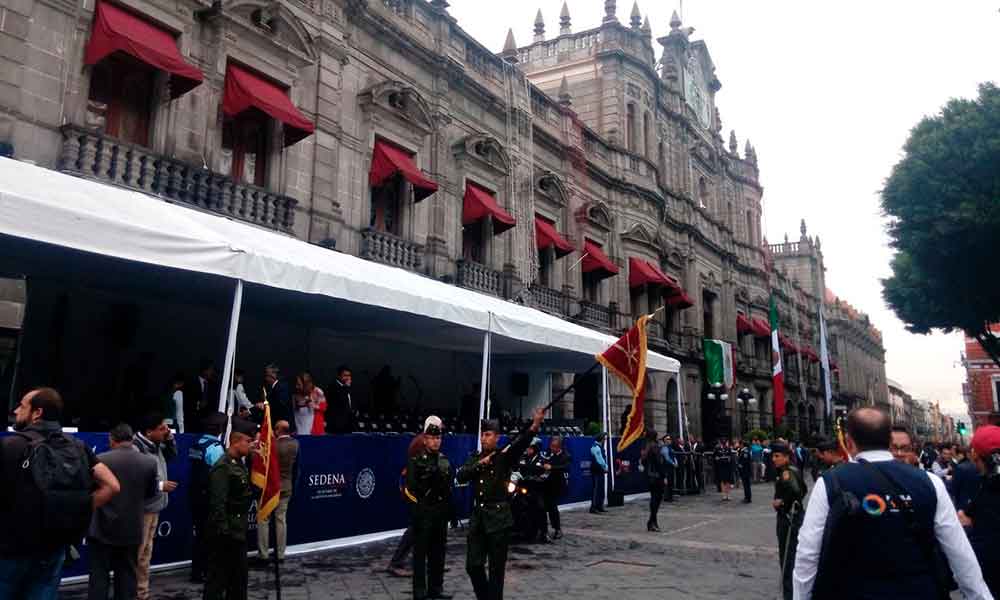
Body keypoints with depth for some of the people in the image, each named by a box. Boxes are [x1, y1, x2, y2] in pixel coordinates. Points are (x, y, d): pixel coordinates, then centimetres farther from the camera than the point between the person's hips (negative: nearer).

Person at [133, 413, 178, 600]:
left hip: (154, 506, 9)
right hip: (141, 508, -9)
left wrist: (170, 438, 6)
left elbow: (172, 455, 24)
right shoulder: (137, 448, -22)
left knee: (146, 552, 17)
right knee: (137, 552, -2)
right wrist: (160, 485, -18)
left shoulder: (156, 445, 5)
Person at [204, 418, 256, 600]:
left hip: (238, 532, 10)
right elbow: (218, 504, -23)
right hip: (225, 535, -10)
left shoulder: (240, 464, 10)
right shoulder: (222, 468, -19)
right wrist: (224, 532, -22)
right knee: (218, 578, 1)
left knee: (239, 576, 18)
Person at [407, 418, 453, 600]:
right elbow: (411, 487, -14)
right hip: (423, 513, -5)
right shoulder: (416, 461, -7)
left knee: (438, 553, 11)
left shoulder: (445, 461, 9)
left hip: (441, 513, 5)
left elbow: (449, 489, 12)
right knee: (420, 553, 2)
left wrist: (452, 512, 11)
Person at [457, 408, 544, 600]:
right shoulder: (475, 457, 10)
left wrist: (535, 425, -44)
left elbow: (520, 443, -26)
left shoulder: (505, 456, -6)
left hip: (498, 517, -4)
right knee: (473, 565, 7)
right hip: (477, 516, 5)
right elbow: (461, 477, -2)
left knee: (496, 568, 2)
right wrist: (480, 464, -13)